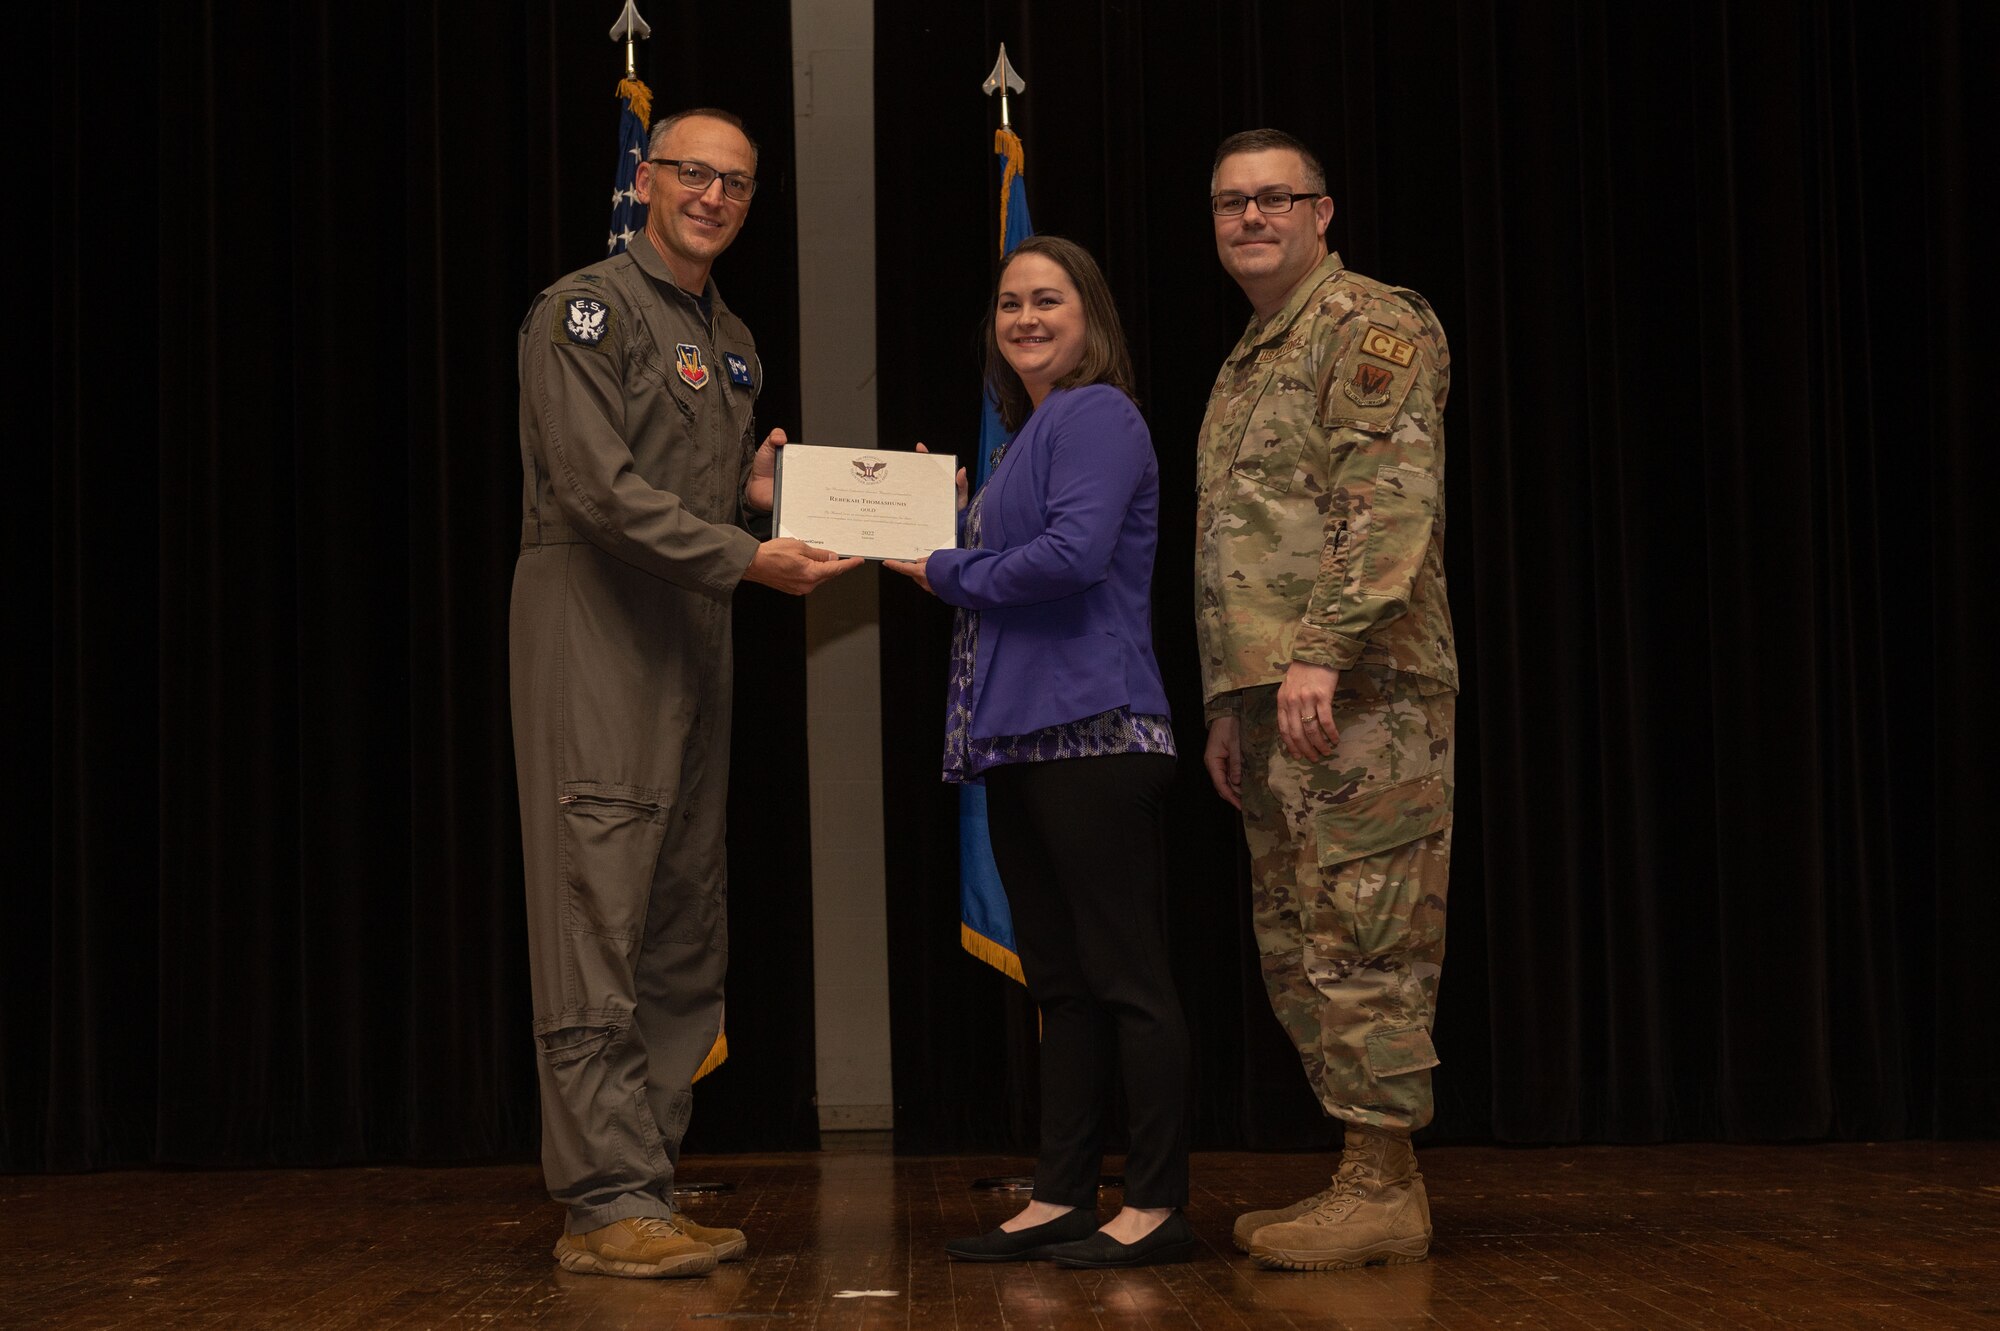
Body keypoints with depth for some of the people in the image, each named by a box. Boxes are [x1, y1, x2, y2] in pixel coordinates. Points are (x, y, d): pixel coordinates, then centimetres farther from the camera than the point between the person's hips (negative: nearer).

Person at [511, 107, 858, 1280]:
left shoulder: (732, 340, 21)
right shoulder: (587, 311, -5)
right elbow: (600, 488, -15)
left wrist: (758, 490, 6)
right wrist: (747, 557, -19)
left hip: (694, 643, 9)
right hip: (594, 629, -9)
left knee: (686, 940, 7)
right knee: (599, 920, -10)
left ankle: (646, 1192, 13)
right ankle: (607, 1204, -8)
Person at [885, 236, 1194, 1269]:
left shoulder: (1097, 415, -7)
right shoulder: (1029, 435, 22)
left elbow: (1075, 551, -20)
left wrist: (949, 573, -8)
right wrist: (947, 518, 11)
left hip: (1093, 735, -10)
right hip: (1023, 741, 10)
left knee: (1124, 975, -6)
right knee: (1059, 980, 12)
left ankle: (1158, 1206, 0)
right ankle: (1061, 1199, 17)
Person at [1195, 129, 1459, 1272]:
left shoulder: (1372, 323, -4)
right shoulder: (1247, 363, 24)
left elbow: (1394, 499, -16)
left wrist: (1321, 647, -24)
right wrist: (1231, 707, 20)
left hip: (1359, 691, -10)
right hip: (1276, 696, 10)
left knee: (1359, 937, -9)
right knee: (1299, 944, 9)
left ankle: (1384, 1189, -4)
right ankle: (1371, 1177, 15)